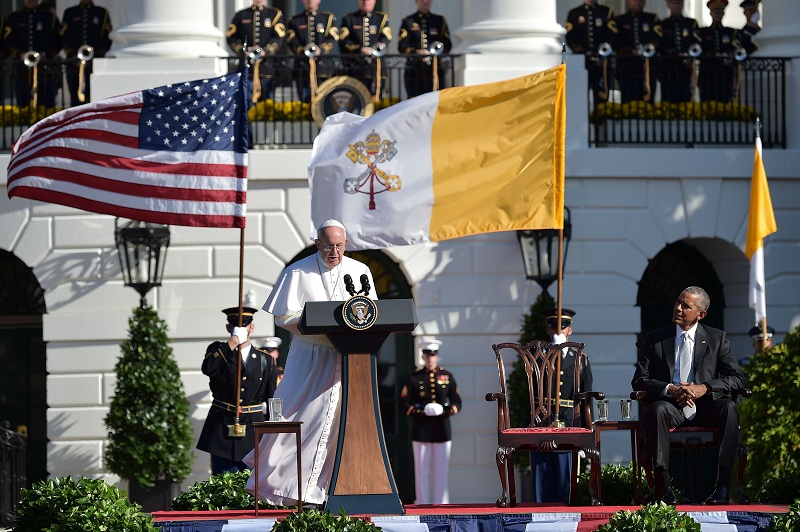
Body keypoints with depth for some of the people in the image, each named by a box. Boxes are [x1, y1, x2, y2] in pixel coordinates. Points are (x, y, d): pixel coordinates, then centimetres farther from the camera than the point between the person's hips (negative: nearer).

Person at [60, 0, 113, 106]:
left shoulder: (102, 13, 12)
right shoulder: (70, 13, 13)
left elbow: (107, 38, 7)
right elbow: (64, 37, 8)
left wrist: (99, 53, -7)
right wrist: (72, 56, -5)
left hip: (95, 61, -1)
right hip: (74, 63, 1)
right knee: (76, 99, -5)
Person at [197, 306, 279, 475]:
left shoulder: (265, 360, 9)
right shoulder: (218, 350, 7)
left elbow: (273, 398, 9)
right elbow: (208, 369, -18)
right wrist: (232, 343, -16)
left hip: (253, 429, 1)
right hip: (222, 428, -1)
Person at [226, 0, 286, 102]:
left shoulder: (275, 14, 8)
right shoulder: (241, 15, 12)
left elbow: (278, 38, -3)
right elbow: (231, 37, 6)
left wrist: (264, 52, -19)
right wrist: (243, 51, -12)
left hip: (267, 66, -1)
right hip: (246, 66, 1)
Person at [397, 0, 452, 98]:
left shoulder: (439, 20, 15)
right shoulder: (408, 21, 10)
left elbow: (447, 45, 10)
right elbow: (402, 46, 2)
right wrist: (417, 52, -16)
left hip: (435, 68, 1)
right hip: (414, 71, -1)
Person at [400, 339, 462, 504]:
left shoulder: (447, 377, 9)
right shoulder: (413, 378, 4)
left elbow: (457, 402, 10)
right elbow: (405, 404, 0)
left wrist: (448, 410, -13)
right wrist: (421, 411, -17)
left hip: (442, 430, 1)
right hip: (421, 431, -1)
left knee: (442, 472, 3)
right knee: (422, 472, 0)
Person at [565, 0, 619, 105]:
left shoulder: (606, 12, 11)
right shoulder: (574, 14, 11)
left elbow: (612, 35, 3)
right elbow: (570, 37, 2)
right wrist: (582, 52, -12)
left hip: (600, 61, 0)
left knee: (601, 94, -4)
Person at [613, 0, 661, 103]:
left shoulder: (652, 19, 13)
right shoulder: (619, 21, 11)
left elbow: (658, 39, 1)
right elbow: (616, 44, 3)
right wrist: (630, 52, -13)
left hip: (648, 68, 1)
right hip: (626, 69, -1)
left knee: (647, 102, -4)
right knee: (628, 102, -5)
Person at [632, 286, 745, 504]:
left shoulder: (717, 339, 8)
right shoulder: (655, 339, 9)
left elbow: (738, 378, 2)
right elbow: (639, 380, 3)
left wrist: (705, 388, -16)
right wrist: (670, 390, -16)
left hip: (705, 407, 0)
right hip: (671, 407, 0)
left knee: (729, 407, -32)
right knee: (657, 409, -35)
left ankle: (723, 486, -33)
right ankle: (663, 485, -37)